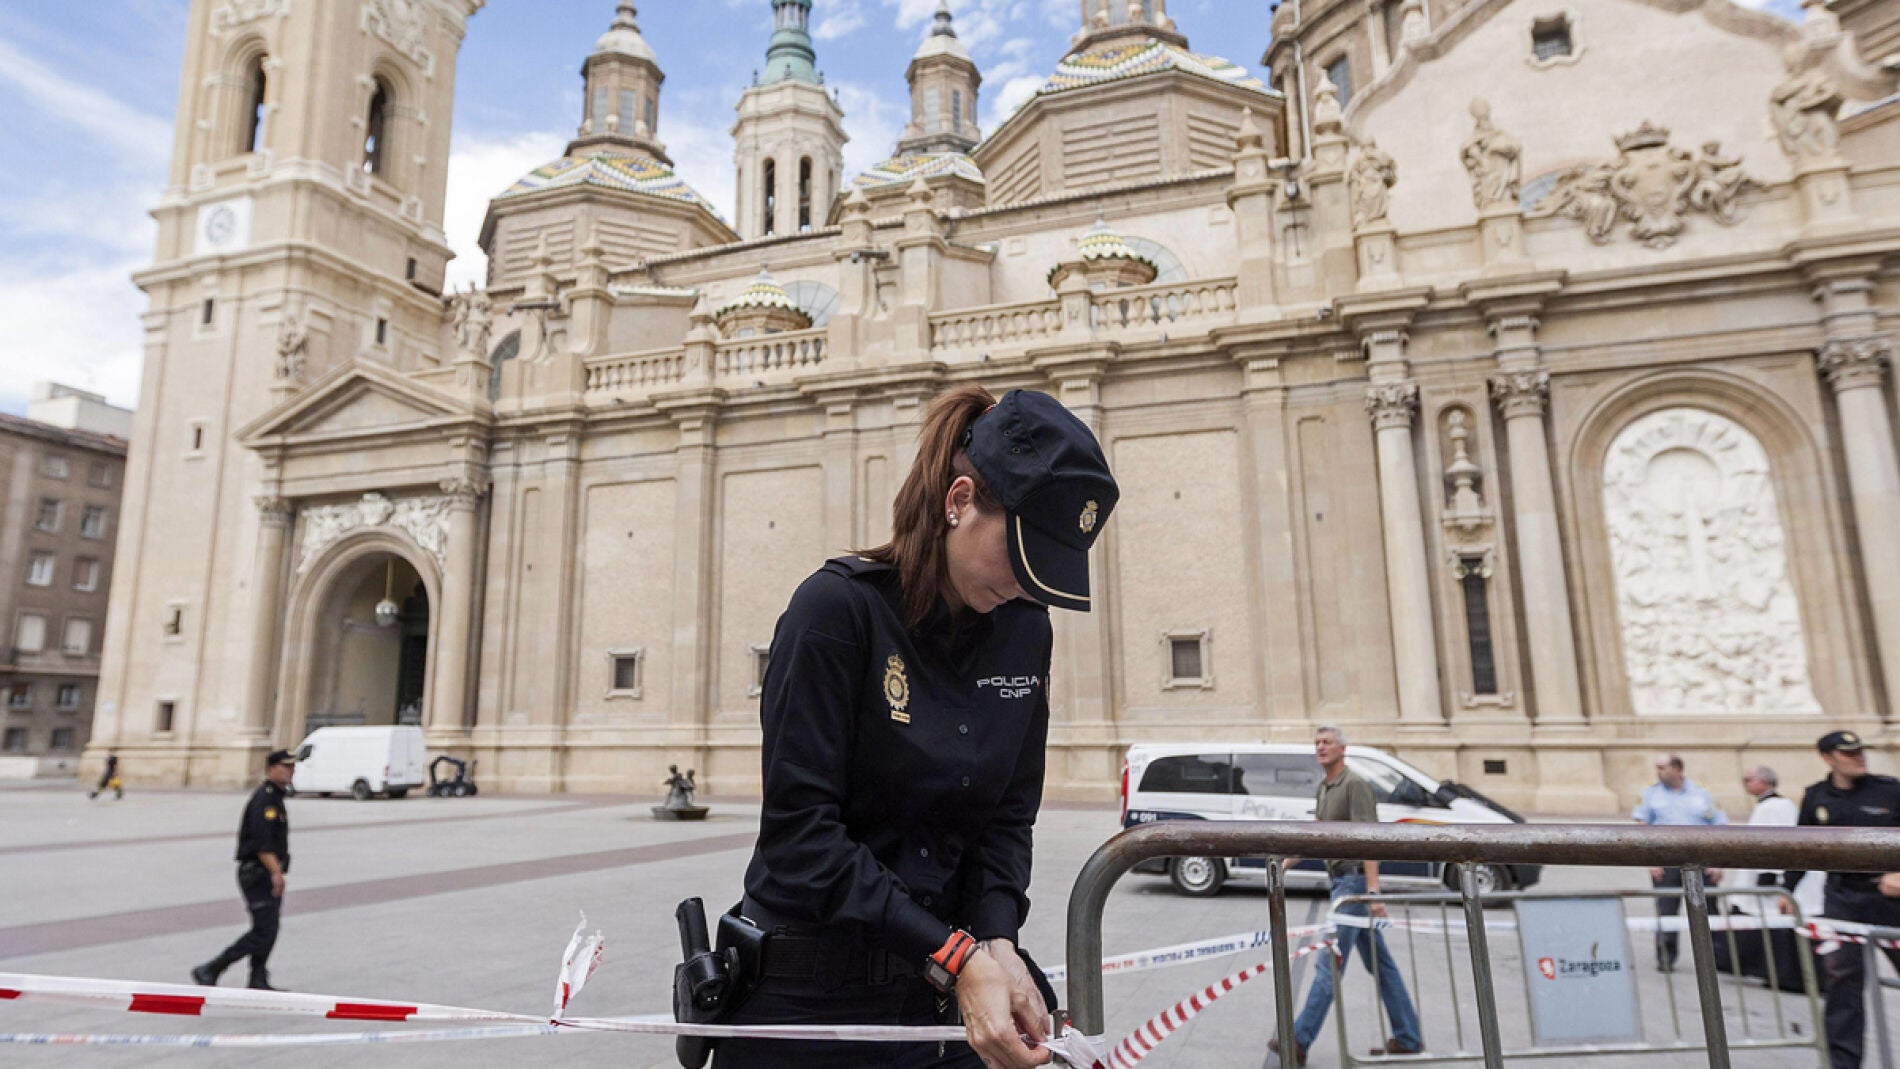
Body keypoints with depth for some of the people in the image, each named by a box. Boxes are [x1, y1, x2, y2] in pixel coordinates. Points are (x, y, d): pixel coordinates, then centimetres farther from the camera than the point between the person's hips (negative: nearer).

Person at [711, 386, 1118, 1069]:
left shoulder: (1026, 631, 0)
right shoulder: (840, 607, -17)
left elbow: (1007, 818, 2)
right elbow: (800, 831, -21)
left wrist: (997, 943, -15)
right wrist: (956, 957, -24)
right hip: (810, 997, -4)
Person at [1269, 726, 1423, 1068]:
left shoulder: (1354, 785, -14)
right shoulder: (1325, 787, 14)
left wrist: (1373, 891, -26)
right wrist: (1290, 859, 9)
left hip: (1354, 881, -10)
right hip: (1342, 881, 10)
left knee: (1330, 961, -8)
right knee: (1379, 962, 14)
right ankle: (1408, 1039, 23)